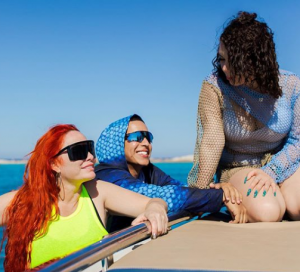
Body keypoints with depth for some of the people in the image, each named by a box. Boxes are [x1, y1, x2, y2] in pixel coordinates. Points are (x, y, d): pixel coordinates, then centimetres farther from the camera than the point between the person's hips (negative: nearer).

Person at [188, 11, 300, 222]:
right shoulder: (214, 86, -21)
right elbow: (211, 142, -21)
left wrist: (271, 171, -20)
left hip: (282, 161, 2)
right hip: (238, 167, -2)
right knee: (266, 213, -31)